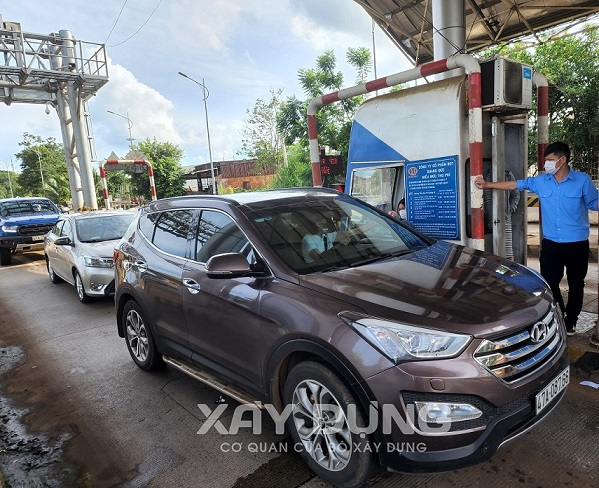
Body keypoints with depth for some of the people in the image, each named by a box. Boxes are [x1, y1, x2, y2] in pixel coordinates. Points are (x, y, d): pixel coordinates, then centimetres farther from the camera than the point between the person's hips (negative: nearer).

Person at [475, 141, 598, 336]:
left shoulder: (582, 181, -5)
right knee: (549, 283, 7)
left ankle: (570, 321, 29)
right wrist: (487, 184, 8)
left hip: (577, 244, -2)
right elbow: (516, 184, 8)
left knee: (575, 285, 11)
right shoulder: (541, 181, 3)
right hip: (550, 244, 3)